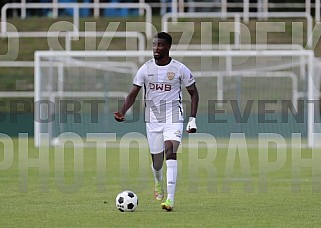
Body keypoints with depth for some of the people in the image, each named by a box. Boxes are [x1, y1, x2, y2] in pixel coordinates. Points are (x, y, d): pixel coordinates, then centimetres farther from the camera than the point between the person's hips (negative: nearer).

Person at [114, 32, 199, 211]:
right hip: (153, 120, 3)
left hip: (173, 118, -3)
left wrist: (193, 119, -3)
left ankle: (170, 199, -28)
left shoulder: (180, 69, -4)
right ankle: (158, 183, 44)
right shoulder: (145, 69, 1)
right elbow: (133, 94, 2)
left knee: (170, 151, -24)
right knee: (157, 161, 7)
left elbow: (194, 93, 5)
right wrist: (122, 112, -15)